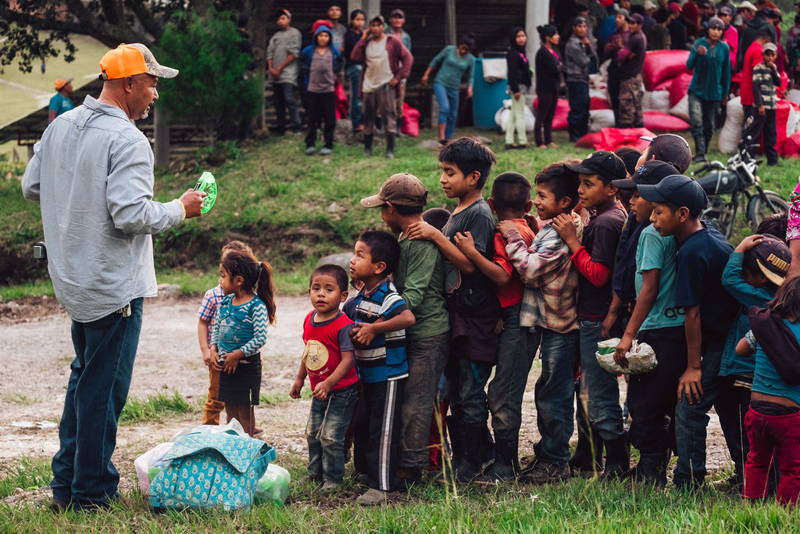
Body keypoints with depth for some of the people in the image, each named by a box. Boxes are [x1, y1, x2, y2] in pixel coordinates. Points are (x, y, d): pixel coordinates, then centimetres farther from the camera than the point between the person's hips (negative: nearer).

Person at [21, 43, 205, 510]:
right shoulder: (127, 141, -21)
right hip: (114, 284, -9)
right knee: (105, 385, 2)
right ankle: (92, 490, 9)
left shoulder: (61, 127, 6)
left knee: (85, 375, 21)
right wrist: (180, 209, -11)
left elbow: (32, 186, 14)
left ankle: (67, 482, 26)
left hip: (72, 278, 9)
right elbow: (131, 215, -27)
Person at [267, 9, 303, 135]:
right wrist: (271, 68, -4)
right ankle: (279, 128, 12)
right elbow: (270, 53, 14)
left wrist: (279, 68, -8)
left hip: (288, 74, -6)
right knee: (278, 102, 7)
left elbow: (293, 53, -7)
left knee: (289, 100, -17)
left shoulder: (294, 33, 2)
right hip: (275, 76, 6)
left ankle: (296, 127, -18)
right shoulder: (275, 36, 20)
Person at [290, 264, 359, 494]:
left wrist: (328, 384, -34)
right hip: (318, 390, 8)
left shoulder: (343, 326, -22)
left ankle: (333, 480, 6)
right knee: (313, 434, 18)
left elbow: (348, 359, -27)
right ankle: (315, 473, 34)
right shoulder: (309, 320, 3)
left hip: (341, 391, -8)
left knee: (330, 437, -7)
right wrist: (299, 379, 21)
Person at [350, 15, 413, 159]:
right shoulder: (366, 43, 11)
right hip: (369, 85, 4)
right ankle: (367, 149, 19)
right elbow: (355, 57, -1)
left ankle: (390, 151, -10)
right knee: (368, 118, 9)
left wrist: (399, 77, -9)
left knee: (390, 117, -10)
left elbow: (407, 57, -3)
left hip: (386, 85, -4)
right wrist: (363, 39, -2)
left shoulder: (392, 41, 0)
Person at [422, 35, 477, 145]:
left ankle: (448, 138, 22)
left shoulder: (471, 59, 1)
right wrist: (426, 75, 5)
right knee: (445, 107, -24)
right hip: (440, 83, -4)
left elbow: (470, 77, 9)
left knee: (453, 115, 7)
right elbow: (435, 61, 6)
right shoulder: (449, 50, -5)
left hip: (454, 88, 4)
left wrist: (469, 88, -8)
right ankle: (441, 136, -28)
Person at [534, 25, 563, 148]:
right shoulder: (543, 52, -16)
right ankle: (539, 142, 1)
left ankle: (548, 141, 17)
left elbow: (559, 66, 13)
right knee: (541, 116, -2)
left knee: (550, 116, 12)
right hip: (545, 88, -9)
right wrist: (559, 66, -1)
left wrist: (558, 67, -7)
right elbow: (554, 69, -20)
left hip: (553, 87, 9)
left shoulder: (554, 51, 13)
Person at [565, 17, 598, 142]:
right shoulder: (573, 44, -12)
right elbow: (583, 62, -16)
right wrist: (589, 58, 5)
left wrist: (589, 46, -4)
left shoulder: (585, 42, 16)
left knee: (584, 108, 14)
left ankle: (582, 134, 22)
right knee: (577, 109, -8)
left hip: (583, 79, 9)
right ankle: (574, 136, -4)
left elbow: (595, 59, 10)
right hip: (575, 79, -9)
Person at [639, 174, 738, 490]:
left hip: (717, 344, -10)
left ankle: (687, 484, -2)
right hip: (732, 336, 10)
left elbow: (692, 314, -19)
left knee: (689, 409, -6)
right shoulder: (712, 237, 8)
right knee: (728, 409, 17)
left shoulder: (691, 252, -22)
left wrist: (693, 366, -14)